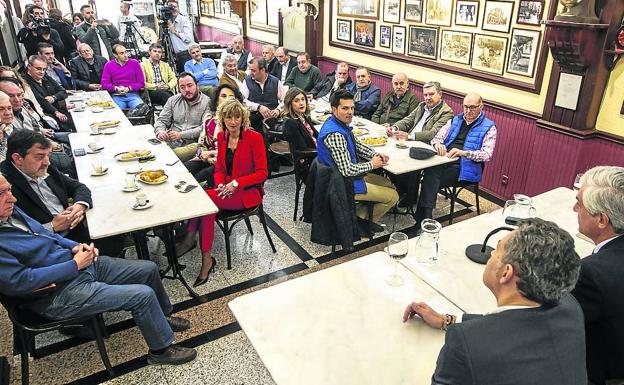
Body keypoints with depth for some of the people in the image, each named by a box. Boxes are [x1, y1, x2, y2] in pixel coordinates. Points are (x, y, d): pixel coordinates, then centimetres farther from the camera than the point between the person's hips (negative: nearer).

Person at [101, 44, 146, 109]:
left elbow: (141, 82, 6)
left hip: (133, 95, 0)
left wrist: (129, 88, -8)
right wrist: (116, 88, -12)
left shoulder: (134, 63, 7)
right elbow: (104, 84, 5)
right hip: (117, 96, 0)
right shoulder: (108, 65, 8)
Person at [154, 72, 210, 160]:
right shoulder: (172, 100, 16)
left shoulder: (207, 102, 0)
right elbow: (161, 120, 16)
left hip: (192, 144, -4)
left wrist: (181, 135, -16)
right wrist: (160, 132, -9)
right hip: (170, 142, 4)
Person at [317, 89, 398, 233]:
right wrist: (371, 164, -14)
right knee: (393, 196, -3)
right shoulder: (335, 134, -30)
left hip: (349, 173, 10)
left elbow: (356, 145, 15)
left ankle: (360, 214, 20)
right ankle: (362, 219, 15)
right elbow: (347, 170, -31)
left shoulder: (340, 123, 0)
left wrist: (376, 154, -2)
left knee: (389, 184, 20)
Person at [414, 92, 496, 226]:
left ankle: (423, 218, -23)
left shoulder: (488, 127, 4)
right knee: (431, 171, -31)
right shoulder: (455, 120, 20)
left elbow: (487, 154, -9)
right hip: (445, 159, 4)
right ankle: (426, 218, -27)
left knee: (431, 177, -29)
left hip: (464, 167, -4)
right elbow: (437, 137, 16)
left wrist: (463, 152, -25)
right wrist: (437, 143, -10)